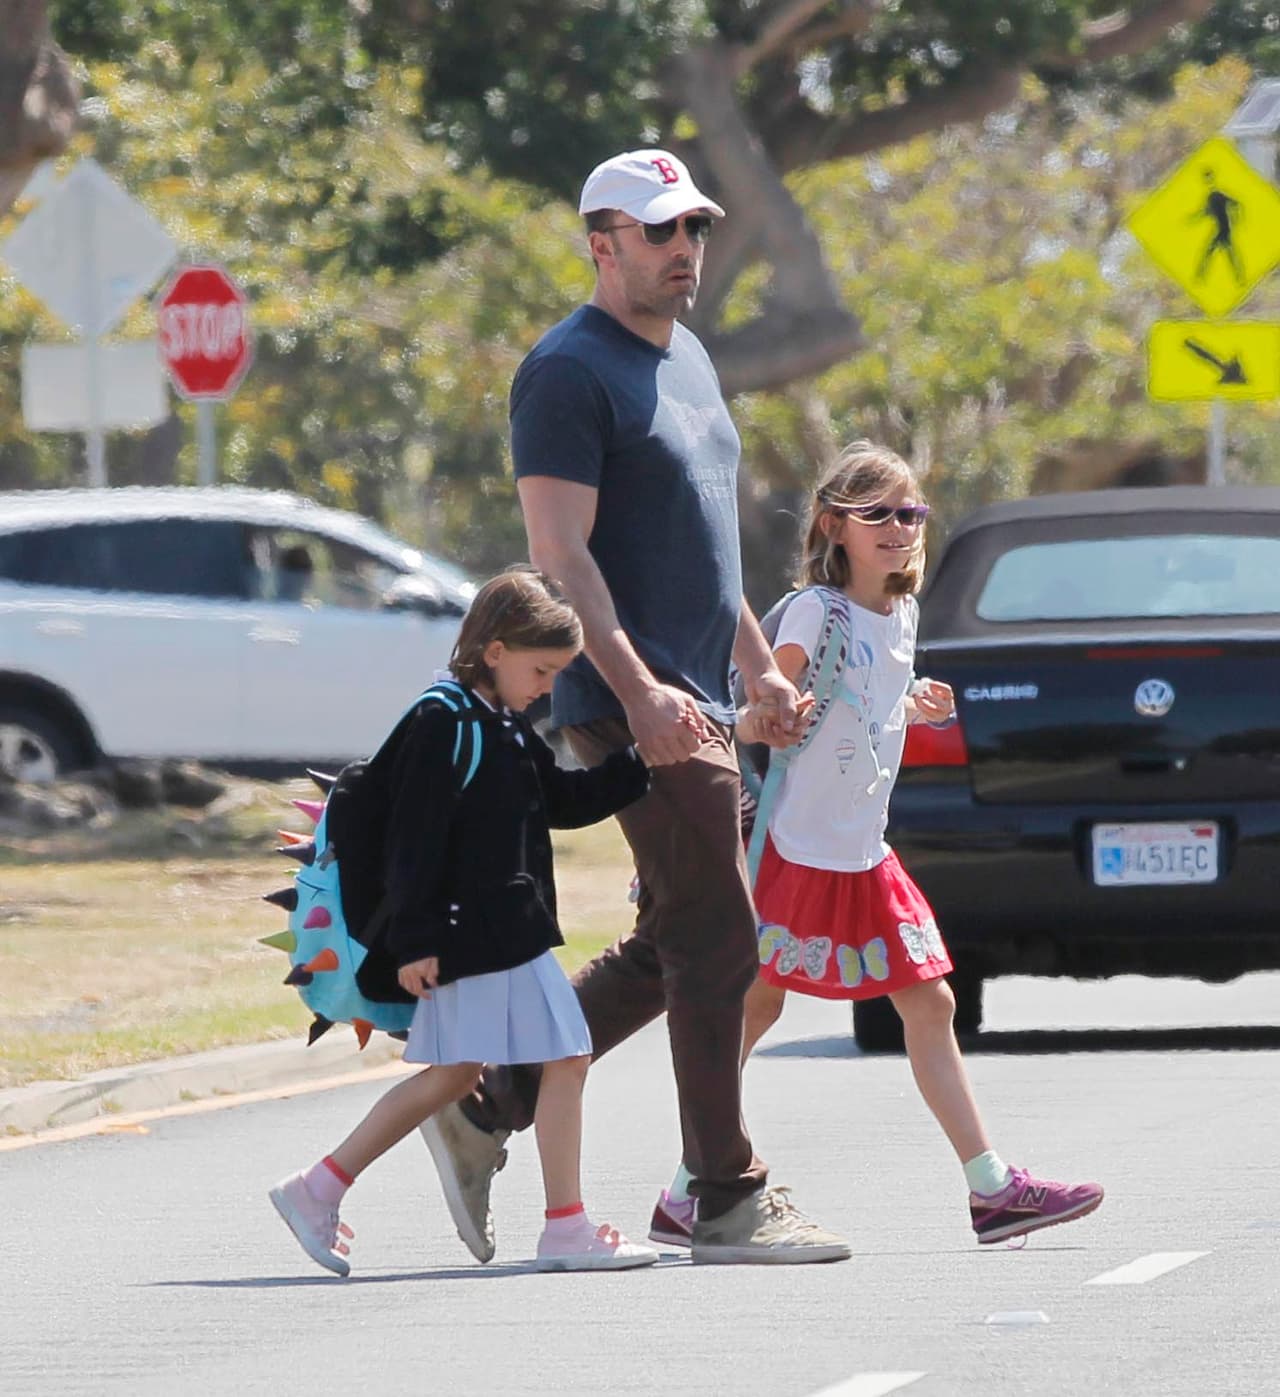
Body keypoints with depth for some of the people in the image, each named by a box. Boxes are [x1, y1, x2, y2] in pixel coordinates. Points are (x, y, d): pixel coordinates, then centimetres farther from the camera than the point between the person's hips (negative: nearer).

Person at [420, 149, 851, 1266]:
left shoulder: (686, 358, 20)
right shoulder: (570, 370, -10)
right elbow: (562, 553, -17)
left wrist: (759, 670, 23)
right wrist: (638, 690, -26)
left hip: (698, 706, 10)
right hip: (632, 708, -10)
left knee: (673, 949, 12)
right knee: (717, 944, -8)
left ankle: (484, 1112, 18)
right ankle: (732, 1204, -3)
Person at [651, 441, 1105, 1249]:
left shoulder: (903, 613, 11)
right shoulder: (815, 611, -12)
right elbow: (757, 721, -14)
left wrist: (918, 712, 7)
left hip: (866, 854, 8)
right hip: (799, 850, -8)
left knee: (931, 1006, 6)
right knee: (753, 1010, -3)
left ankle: (991, 1186, 8)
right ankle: (684, 1196, 4)